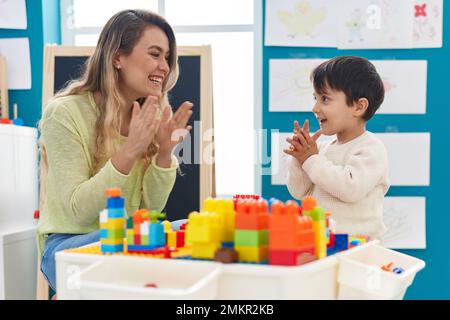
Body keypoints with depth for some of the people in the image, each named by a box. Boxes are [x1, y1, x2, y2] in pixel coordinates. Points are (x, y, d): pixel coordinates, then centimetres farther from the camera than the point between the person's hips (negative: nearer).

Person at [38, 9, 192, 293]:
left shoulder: (153, 116, 2)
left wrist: (164, 152, -17)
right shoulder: (65, 113, -15)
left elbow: (150, 208, 1)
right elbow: (77, 212, -19)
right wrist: (130, 151, -29)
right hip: (68, 244, -4)